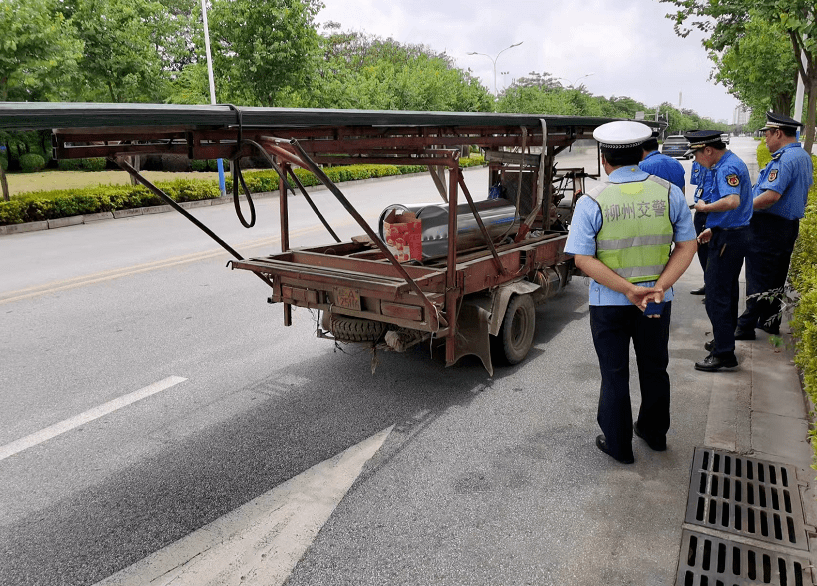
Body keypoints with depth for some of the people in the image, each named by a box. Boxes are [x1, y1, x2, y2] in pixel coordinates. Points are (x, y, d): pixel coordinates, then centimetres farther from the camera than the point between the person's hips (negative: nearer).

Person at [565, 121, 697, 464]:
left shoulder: (591, 203, -14)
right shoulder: (669, 193, -5)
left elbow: (583, 259, -19)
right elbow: (687, 246, -6)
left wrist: (628, 290, -20)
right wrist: (659, 287, -14)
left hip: (609, 302, -3)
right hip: (658, 300, 3)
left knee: (614, 375, 13)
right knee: (654, 368, 23)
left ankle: (618, 446, 27)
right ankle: (654, 434, 42)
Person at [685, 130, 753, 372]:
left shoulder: (728, 168, -20)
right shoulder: (729, 164, 13)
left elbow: (732, 201, -37)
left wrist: (705, 207, -21)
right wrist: (713, 228, 22)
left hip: (727, 239, -11)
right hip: (734, 234, 11)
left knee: (717, 296, -5)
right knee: (728, 292, 20)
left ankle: (724, 354, 1)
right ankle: (724, 340, 34)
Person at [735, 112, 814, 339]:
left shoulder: (785, 159, -20)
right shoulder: (803, 156, 14)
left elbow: (772, 195, -29)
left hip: (769, 227, -10)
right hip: (790, 224, 10)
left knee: (758, 279, -4)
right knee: (776, 277, 17)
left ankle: (746, 326, 2)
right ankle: (770, 321, 28)